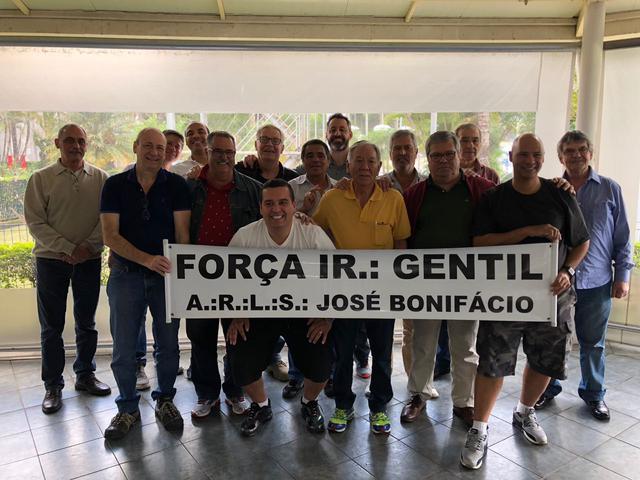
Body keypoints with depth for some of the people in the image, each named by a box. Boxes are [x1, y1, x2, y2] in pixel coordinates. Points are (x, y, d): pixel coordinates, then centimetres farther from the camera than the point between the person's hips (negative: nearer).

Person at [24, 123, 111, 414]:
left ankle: (85, 375, 28)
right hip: (51, 259, -1)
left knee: (86, 323, 12)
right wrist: (67, 248, -15)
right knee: (51, 327, 5)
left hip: (89, 259, 2)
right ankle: (53, 386, 18)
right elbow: (35, 222, -6)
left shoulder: (100, 178, 3)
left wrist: (88, 246, -14)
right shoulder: (41, 179, -1)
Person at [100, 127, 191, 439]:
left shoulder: (176, 185, 0)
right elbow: (110, 236, -8)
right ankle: (127, 408, 26)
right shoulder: (115, 185, 0)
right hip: (126, 273, 0)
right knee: (124, 346, 7)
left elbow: (182, 233, -4)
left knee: (168, 342, 9)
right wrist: (147, 259, -22)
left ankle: (164, 399, 29)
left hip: (167, 273, 0)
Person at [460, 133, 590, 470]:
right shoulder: (494, 198, -1)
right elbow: (480, 242, -13)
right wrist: (529, 231, -21)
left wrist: (567, 271, -7)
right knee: (492, 362, -2)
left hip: (550, 293, 3)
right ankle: (479, 430, 12)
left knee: (546, 361, 14)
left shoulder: (561, 197, 4)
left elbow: (581, 242, 11)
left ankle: (524, 413, 39)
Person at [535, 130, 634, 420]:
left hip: (597, 282, 0)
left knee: (593, 342, 12)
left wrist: (623, 274, 1)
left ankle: (594, 394, 31)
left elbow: (622, 237, 5)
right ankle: (548, 387, 28)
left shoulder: (610, 189, 2)